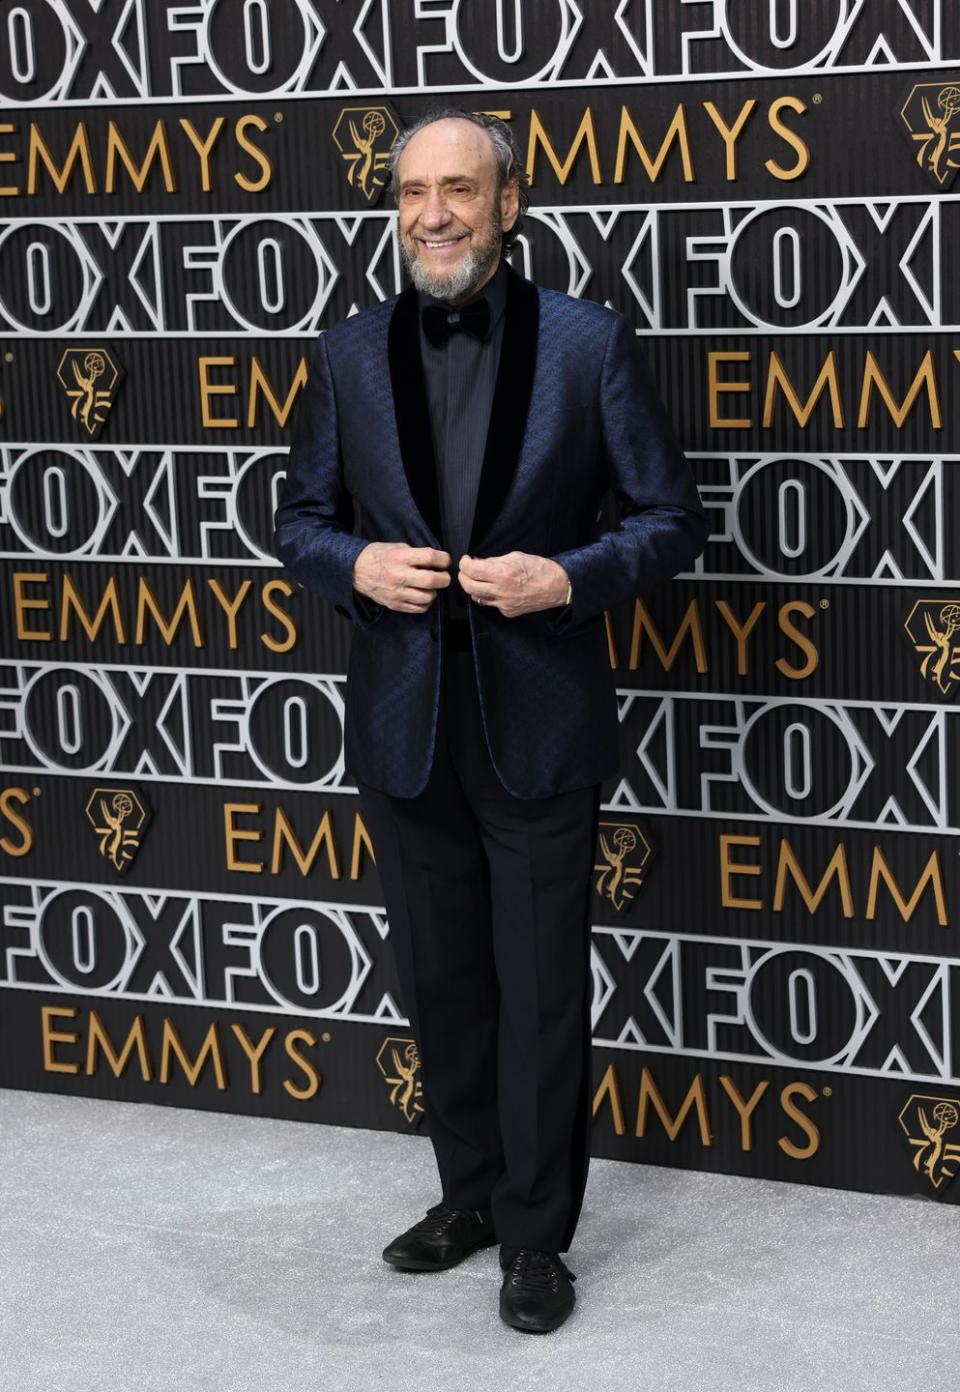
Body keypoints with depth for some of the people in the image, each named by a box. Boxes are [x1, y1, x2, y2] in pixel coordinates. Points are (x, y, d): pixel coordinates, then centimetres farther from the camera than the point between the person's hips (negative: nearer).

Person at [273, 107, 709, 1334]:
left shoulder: (590, 344, -4)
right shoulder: (349, 355, 5)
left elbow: (670, 520, -1)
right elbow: (300, 522, 11)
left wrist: (567, 578, -17)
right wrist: (355, 565, -10)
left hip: (539, 724, -3)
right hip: (403, 724, 3)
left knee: (541, 989, 5)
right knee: (439, 980, 15)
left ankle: (535, 1233, 19)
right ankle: (471, 1193, 33)